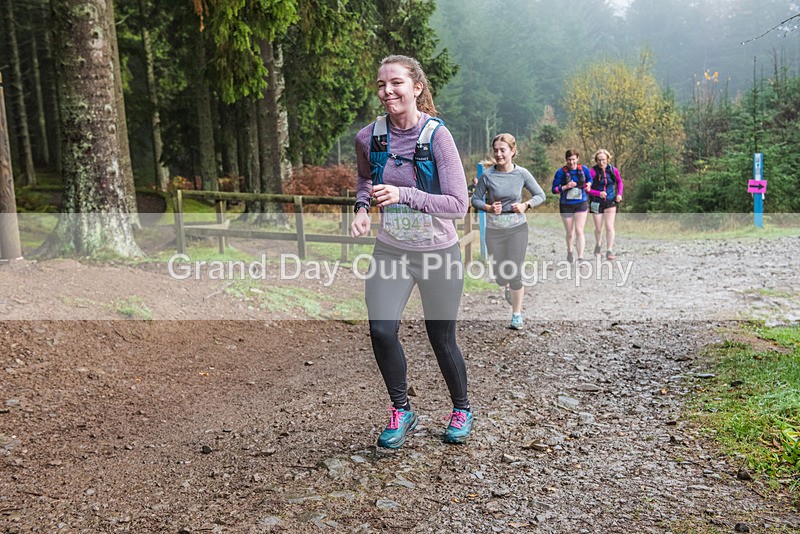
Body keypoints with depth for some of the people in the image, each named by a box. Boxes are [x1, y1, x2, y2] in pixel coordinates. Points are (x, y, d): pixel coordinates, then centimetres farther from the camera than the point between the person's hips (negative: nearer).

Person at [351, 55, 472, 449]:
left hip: (438, 253, -3)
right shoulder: (368, 137, -4)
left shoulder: (437, 136, -15)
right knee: (381, 331, -12)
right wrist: (362, 207, -2)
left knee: (442, 340, 8)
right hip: (390, 251, 3)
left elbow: (458, 205, -18)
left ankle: (461, 409, 36)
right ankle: (401, 411, 14)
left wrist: (402, 195, -28)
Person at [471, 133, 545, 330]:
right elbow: (475, 199, 1)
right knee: (500, 275, 9)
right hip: (494, 229, 1)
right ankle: (507, 287, 47)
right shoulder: (487, 174, -8)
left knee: (515, 273, -5)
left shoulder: (522, 173, -7)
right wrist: (488, 208, -17)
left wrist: (525, 205, -13)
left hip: (517, 227, -1)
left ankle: (517, 314, 14)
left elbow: (540, 195, 4)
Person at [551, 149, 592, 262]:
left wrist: (588, 185, -3)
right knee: (570, 233, 11)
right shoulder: (561, 172, -9)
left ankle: (580, 257, -10)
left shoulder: (583, 169, 0)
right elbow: (554, 189, -6)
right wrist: (566, 187, -22)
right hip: (566, 205, 0)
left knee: (579, 231, -10)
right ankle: (569, 251, 39)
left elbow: (590, 179, 19)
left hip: (581, 204, 1)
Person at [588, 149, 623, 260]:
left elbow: (619, 182, 18)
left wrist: (619, 194, 5)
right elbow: (587, 188, -12)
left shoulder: (613, 170, -2)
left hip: (610, 202, 1)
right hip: (596, 203, -1)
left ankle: (609, 251, -4)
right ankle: (598, 245, 37)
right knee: (598, 228, 9)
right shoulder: (593, 171, -12)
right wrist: (599, 193, -24)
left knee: (609, 227, -8)